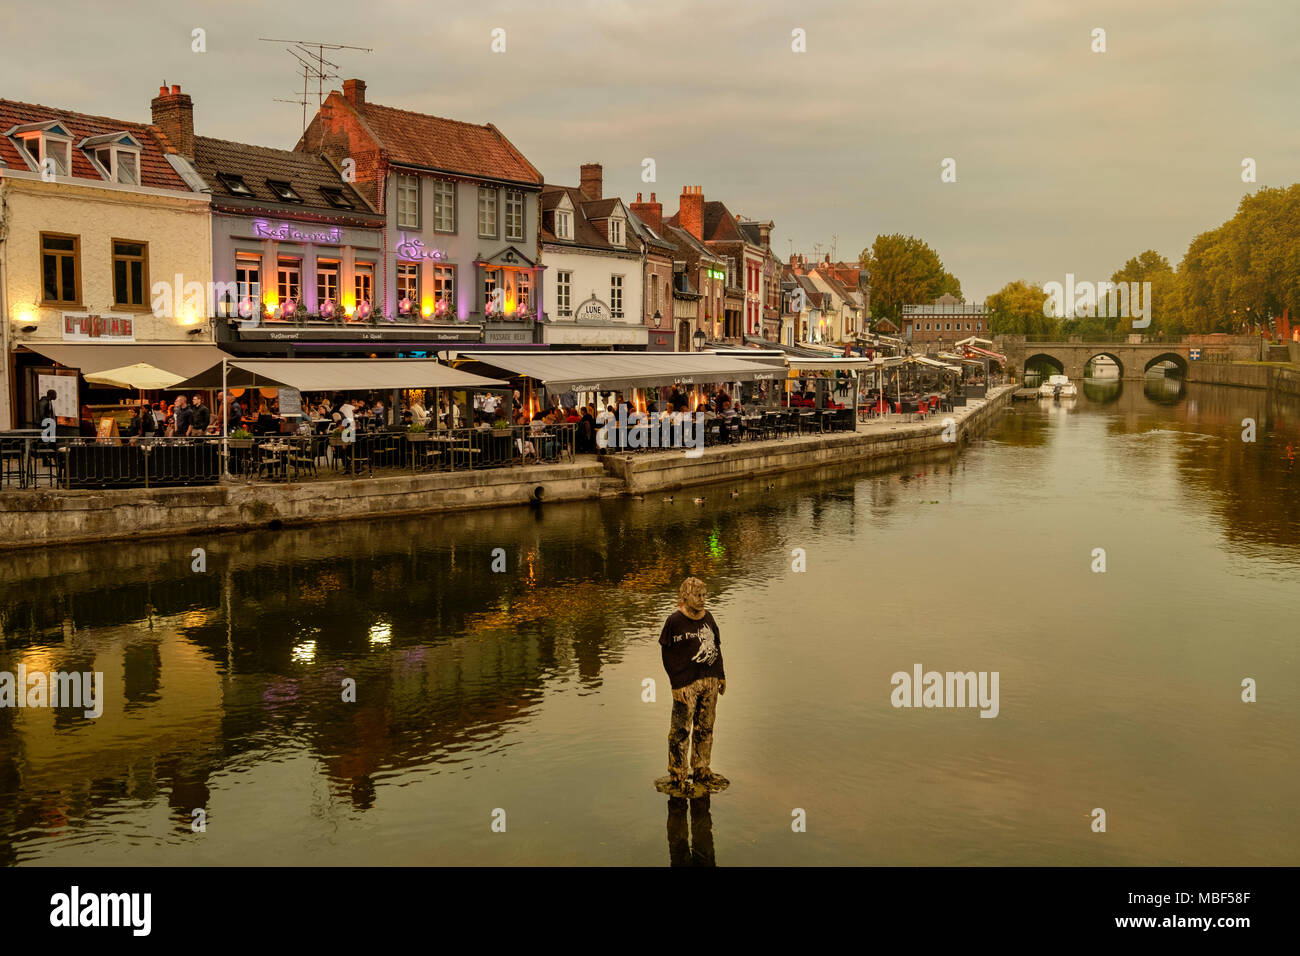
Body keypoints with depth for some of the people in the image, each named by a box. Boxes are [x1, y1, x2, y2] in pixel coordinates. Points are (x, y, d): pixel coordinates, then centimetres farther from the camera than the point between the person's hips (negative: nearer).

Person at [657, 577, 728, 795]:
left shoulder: (707, 617, 11)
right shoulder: (675, 621, -8)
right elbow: (667, 654, -9)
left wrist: (721, 676, 17)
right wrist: (677, 684, -13)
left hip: (710, 681, 6)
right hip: (686, 684, -6)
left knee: (705, 728, 13)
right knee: (681, 730, -3)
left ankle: (702, 772, 24)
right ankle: (677, 777, 6)